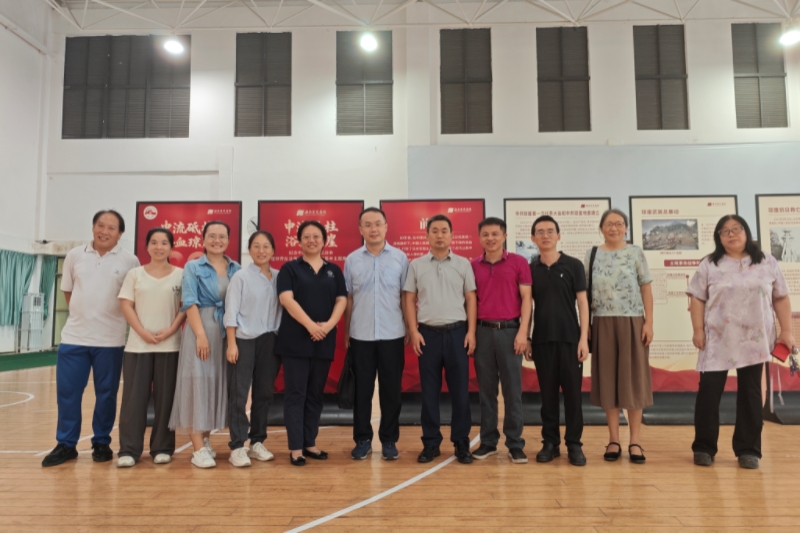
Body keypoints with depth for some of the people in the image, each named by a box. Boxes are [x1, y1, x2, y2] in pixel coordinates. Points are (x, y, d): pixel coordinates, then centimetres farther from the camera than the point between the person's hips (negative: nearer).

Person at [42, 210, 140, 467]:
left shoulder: (129, 261, -4)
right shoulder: (75, 255, 4)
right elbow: (67, 291, 15)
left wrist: (110, 318, 1)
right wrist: (83, 314, 9)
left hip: (110, 339, -2)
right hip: (74, 336, 2)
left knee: (106, 394, 6)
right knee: (67, 391, 5)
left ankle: (102, 443, 20)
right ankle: (66, 445, 18)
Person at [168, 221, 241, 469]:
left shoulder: (237, 269, 11)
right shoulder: (193, 267, 3)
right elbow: (190, 303, -7)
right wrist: (201, 334, -17)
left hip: (228, 333, 4)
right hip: (200, 330, -4)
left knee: (218, 384, 7)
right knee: (198, 384, -5)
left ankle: (205, 439, 21)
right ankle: (199, 449, -2)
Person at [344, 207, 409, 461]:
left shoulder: (400, 258, 1)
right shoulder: (352, 260, 3)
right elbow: (348, 299, 6)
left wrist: (410, 329, 0)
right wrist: (345, 332, 6)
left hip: (392, 335, 0)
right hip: (360, 336, 1)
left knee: (391, 390, 7)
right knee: (361, 390, 7)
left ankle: (389, 440, 20)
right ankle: (362, 439, 21)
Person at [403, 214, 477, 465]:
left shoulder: (463, 264, 5)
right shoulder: (416, 265, 6)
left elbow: (471, 299, 4)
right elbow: (409, 299, 5)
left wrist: (471, 332, -3)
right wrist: (414, 331, -4)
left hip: (457, 332, 0)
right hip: (428, 333, 0)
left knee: (459, 390, 4)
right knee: (429, 391, 6)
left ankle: (461, 442, 15)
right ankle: (431, 443, 16)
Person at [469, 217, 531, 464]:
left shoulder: (519, 262, 2)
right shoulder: (473, 266, 8)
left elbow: (526, 298, -1)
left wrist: (523, 332, -9)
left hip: (510, 330, -2)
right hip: (483, 331, 2)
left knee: (512, 390, 3)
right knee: (486, 390, 8)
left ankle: (515, 444, 14)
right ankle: (488, 441, 19)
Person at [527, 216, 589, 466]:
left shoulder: (573, 265, 1)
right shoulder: (530, 268, 6)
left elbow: (582, 302, 0)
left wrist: (584, 338, -7)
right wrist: (525, 337, 4)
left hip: (570, 338, -1)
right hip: (542, 340, 1)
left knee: (573, 392, 3)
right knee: (547, 394, 7)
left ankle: (574, 444, 13)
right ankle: (550, 442, 17)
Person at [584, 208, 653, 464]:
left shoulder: (635, 253, 4)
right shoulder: (592, 255, 6)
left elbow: (646, 290, 2)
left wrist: (649, 322, -6)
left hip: (632, 323, -1)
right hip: (603, 324, 1)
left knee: (633, 379, 2)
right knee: (608, 379, 4)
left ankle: (635, 441, 11)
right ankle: (614, 440, 14)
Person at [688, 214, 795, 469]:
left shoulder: (767, 262, 6)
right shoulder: (709, 264, 2)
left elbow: (781, 298, 8)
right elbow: (697, 298, 0)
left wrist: (787, 331, 2)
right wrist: (698, 330, -7)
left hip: (754, 340, 2)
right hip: (718, 340, -1)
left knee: (750, 393, 7)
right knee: (709, 391, -2)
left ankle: (748, 450, 17)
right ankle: (704, 447, 9)